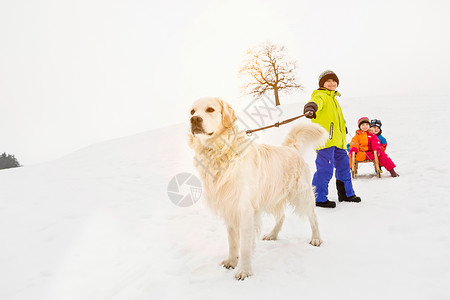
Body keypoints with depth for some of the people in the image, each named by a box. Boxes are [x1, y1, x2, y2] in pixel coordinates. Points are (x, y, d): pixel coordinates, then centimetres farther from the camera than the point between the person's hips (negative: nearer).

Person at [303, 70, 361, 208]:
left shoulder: (333, 98, 26)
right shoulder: (321, 96, -6)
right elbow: (315, 103, -31)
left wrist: (343, 127, 49)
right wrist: (310, 108, -52)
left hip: (337, 141, 10)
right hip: (325, 139, -10)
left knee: (343, 165, 17)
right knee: (325, 168, -11)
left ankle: (346, 193, 32)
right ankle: (319, 198, 0)